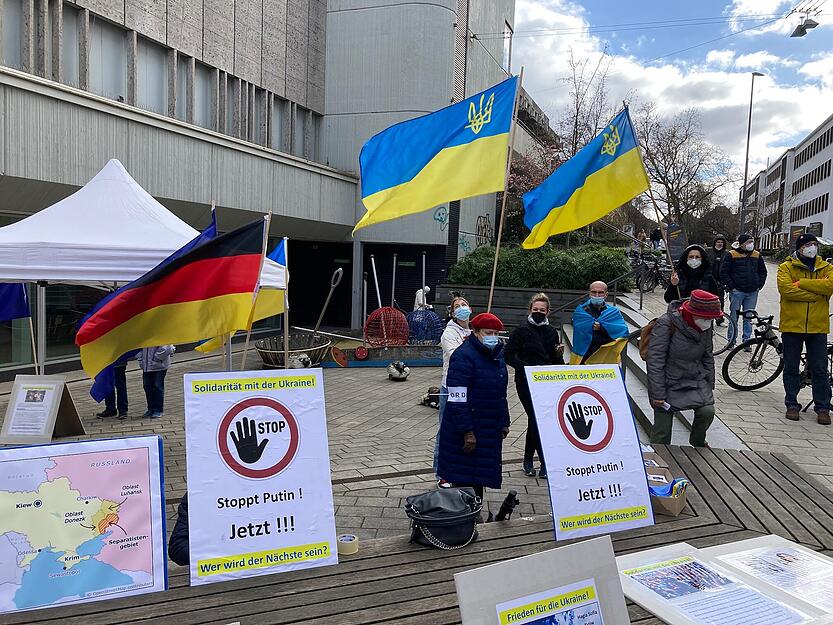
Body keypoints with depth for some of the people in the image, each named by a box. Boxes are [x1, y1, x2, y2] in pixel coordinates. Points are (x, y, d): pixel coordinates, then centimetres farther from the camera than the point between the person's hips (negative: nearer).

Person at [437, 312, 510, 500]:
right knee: (465, 479, -1)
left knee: (480, 477, 15)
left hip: (490, 431, 8)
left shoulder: (497, 354, 11)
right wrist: (467, 432, -23)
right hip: (468, 430, -8)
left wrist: (504, 423, 18)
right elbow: (457, 399, -21)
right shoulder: (463, 356, -17)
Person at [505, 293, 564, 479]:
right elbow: (508, 356, -6)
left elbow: (557, 361, 17)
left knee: (535, 420, 6)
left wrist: (559, 354, -5)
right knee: (536, 419, -8)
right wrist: (525, 367, -17)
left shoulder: (551, 332, 12)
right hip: (526, 383, -4)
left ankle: (528, 459, 22)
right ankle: (546, 462, 2)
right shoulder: (521, 331, -2)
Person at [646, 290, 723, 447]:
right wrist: (658, 394, -21)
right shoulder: (666, 324, -21)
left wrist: (709, 386, 13)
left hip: (696, 380, 5)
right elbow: (655, 361, -20)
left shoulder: (705, 327, -2)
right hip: (668, 383, -4)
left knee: (707, 411, -16)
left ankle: (697, 443, 13)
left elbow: (708, 357, 13)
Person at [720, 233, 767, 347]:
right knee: (734, 316, 2)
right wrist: (731, 286, -10)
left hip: (752, 293, 4)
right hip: (737, 291, -4)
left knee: (748, 318, 8)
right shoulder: (731, 255, -3)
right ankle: (731, 341, 11)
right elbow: (724, 273, -4)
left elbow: (763, 272, 19)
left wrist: (759, 286, 8)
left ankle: (747, 341, 15)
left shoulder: (757, 255, 10)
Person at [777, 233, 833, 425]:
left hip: (818, 327, 2)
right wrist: (816, 295, -15)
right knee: (791, 368, 8)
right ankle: (792, 404, 19)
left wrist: (801, 283, -16)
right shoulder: (786, 267, 1)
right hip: (792, 325, -1)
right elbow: (786, 289, -17)